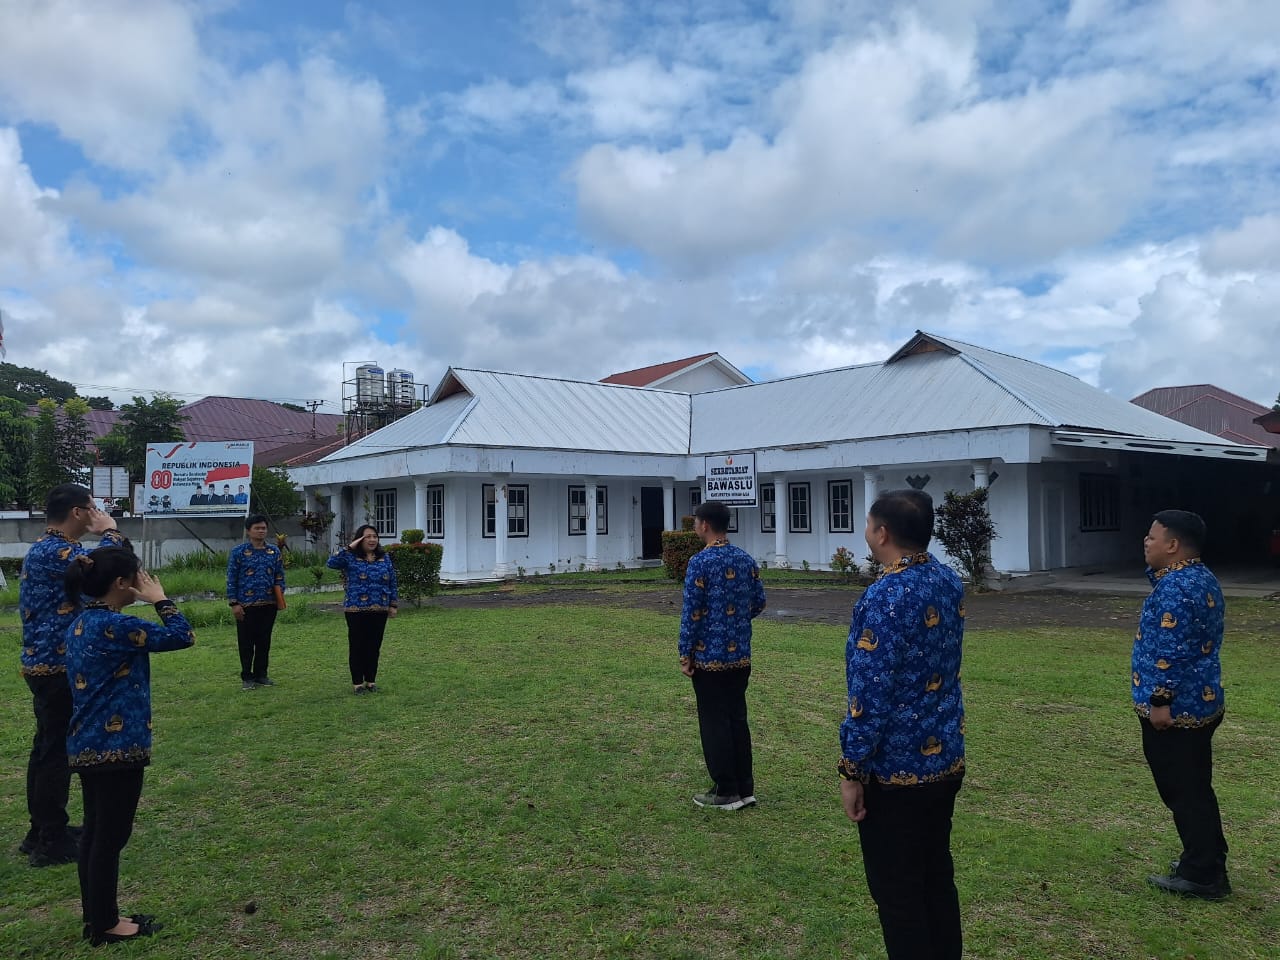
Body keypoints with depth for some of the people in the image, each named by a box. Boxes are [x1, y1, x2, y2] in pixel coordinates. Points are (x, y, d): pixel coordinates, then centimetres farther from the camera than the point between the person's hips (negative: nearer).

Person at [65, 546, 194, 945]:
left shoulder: (80, 624, 8)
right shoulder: (115, 626, -22)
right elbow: (182, 637, -19)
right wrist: (160, 599, -10)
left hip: (87, 744, 10)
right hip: (116, 747, -10)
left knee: (95, 831, 18)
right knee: (110, 836, 3)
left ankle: (96, 915, 29)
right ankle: (105, 925, 16)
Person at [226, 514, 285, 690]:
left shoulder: (274, 551, 6)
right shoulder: (238, 552, -3)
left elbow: (279, 576, 10)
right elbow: (231, 579, -3)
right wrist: (234, 603, -7)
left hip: (268, 604, 3)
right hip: (246, 606, -3)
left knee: (264, 642, 11)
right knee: (246, 643, 5)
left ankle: (261, 675, 23)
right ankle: (247, 678, 17)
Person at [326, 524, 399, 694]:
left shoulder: (384, 558, 9)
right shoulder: (351, 557, -2)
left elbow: (392, 583, 11)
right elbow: (331, 562, -20)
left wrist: (393, 604, 7)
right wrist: (349, 548, -17)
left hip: (379, 610, 3)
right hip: (356, 610, -3)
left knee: (374, 646, 9)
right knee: (357, 646, 3)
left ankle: (371, 680, 22)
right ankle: (357, 682, 13)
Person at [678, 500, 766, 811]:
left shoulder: (700, 562, -15)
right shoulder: (746, 559, 4)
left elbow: (691, 612, -15)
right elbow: (759, 603, 11)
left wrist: (685, 655, -7)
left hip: (709, 656, -6)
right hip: (740, 655, 6)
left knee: (714, 724, 4)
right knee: (738, 718, 14)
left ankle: (725, 792, 12)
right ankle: (745, 788, 21)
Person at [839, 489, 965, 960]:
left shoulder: (885, 597, -25)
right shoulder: (949, 581, 2)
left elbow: (870, 695, -23)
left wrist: (851, 770, -14)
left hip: (896, 768, -8)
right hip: (946, 759, 9)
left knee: (897, 892, 8)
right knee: (937, 876, 21)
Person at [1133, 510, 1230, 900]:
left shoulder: (1176, 586, -22)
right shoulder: (1201, 577, 10)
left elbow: (1171, 651, -26)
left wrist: (1160, 701, -20)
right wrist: (1155, 572, 7)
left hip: (1176, 708, -10)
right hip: (1201, 702, 10)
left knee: (1183, 792, 2)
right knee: (1194, 788, 20)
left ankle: (1202, 875, 13)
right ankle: (1208, 862, 32)